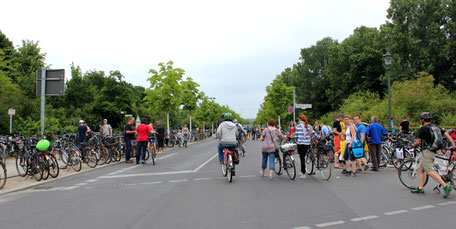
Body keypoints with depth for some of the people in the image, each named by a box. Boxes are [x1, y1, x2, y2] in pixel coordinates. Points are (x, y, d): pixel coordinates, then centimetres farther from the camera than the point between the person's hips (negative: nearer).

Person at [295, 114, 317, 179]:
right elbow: (314, 134, 7)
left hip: (300, 144, -4)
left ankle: (303, 174, 3)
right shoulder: (309, 126, 4)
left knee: (302, 158, 2)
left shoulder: (298, 126, -7)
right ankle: (302, 171, 26)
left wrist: (296, 142, 9)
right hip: (307, 144, 4)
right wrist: (309, 138, 23)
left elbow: (296, 135, -5)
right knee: (303, 157, 19)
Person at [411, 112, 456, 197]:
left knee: (430, 172, -10)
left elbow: (418, 142, -5)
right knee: (420, 169, 14)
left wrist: (414, 145, 15)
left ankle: (446, 186, -17)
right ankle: (420, 189, 15)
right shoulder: (436, 127, 14)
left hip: (426, 151, -9)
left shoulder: (423, 129, -10)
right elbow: (447, 134, 9)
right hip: (433, 152, 9)